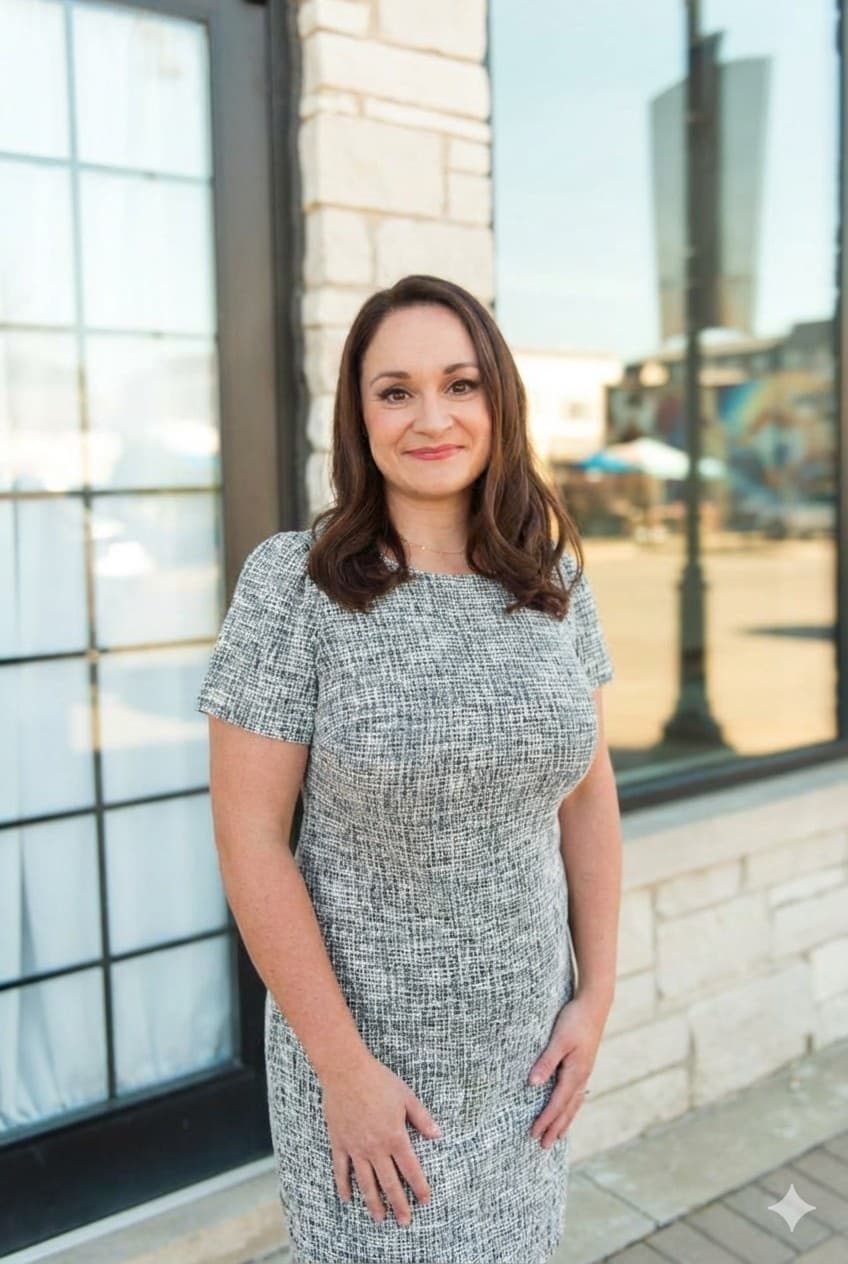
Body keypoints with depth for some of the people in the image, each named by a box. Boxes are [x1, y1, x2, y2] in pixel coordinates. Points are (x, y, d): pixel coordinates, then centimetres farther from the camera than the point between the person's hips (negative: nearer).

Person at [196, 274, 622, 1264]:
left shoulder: (553, 578, -4)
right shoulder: (292, 581, -17)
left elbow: (589, 789, 4)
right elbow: (250, 840, -15)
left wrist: (597, 993, 2)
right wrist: (344, 1068, -13)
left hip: (525, 1037, 4)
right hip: (361, 1034, -4)